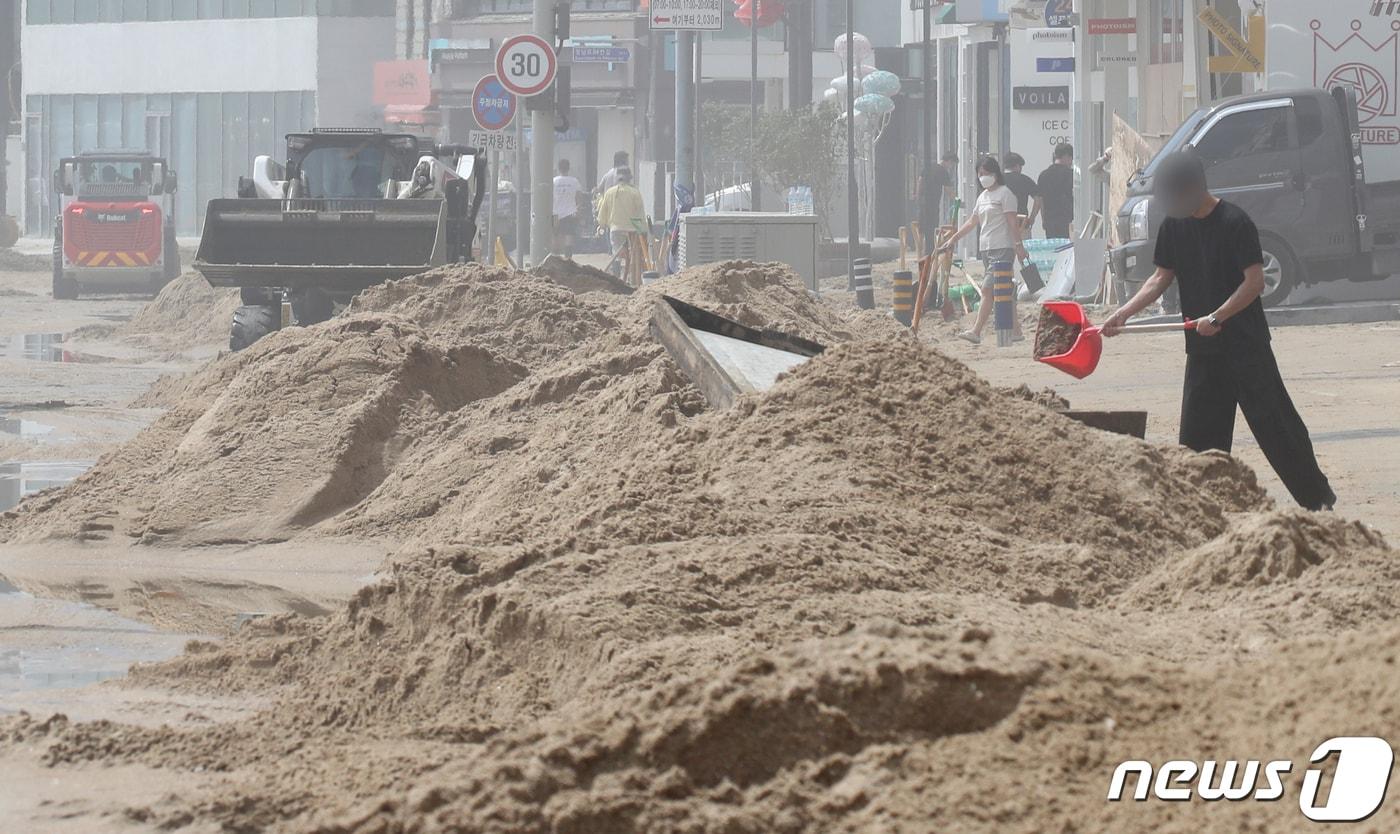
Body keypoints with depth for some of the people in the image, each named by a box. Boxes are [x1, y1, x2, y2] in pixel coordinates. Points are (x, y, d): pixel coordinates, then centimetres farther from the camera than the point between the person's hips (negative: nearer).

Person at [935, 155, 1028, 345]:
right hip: (986, 249, 9)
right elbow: (972, 222, 24)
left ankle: (976, 331, -22)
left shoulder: (1004, 193, -5)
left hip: (1002, 248, -9)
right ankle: (1016, 329, 13)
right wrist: (953, 239, 19)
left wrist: (1018, 245, -18)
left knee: (987, 289, -16)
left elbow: (1013, 222, -11)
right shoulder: (983, 197, 19)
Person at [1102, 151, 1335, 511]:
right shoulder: (1174, 226, 7)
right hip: (1202, 348, 6)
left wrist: (1217, 317, -22)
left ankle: (1318, 498, 4)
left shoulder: (1234, 222, -14)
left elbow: (1255, 282, -15)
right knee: (1198, 433, 3)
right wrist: (1124, 313, 0)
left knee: (1274, 424, -4)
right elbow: (1161, 278, 12)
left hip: (1246, 345, -6)